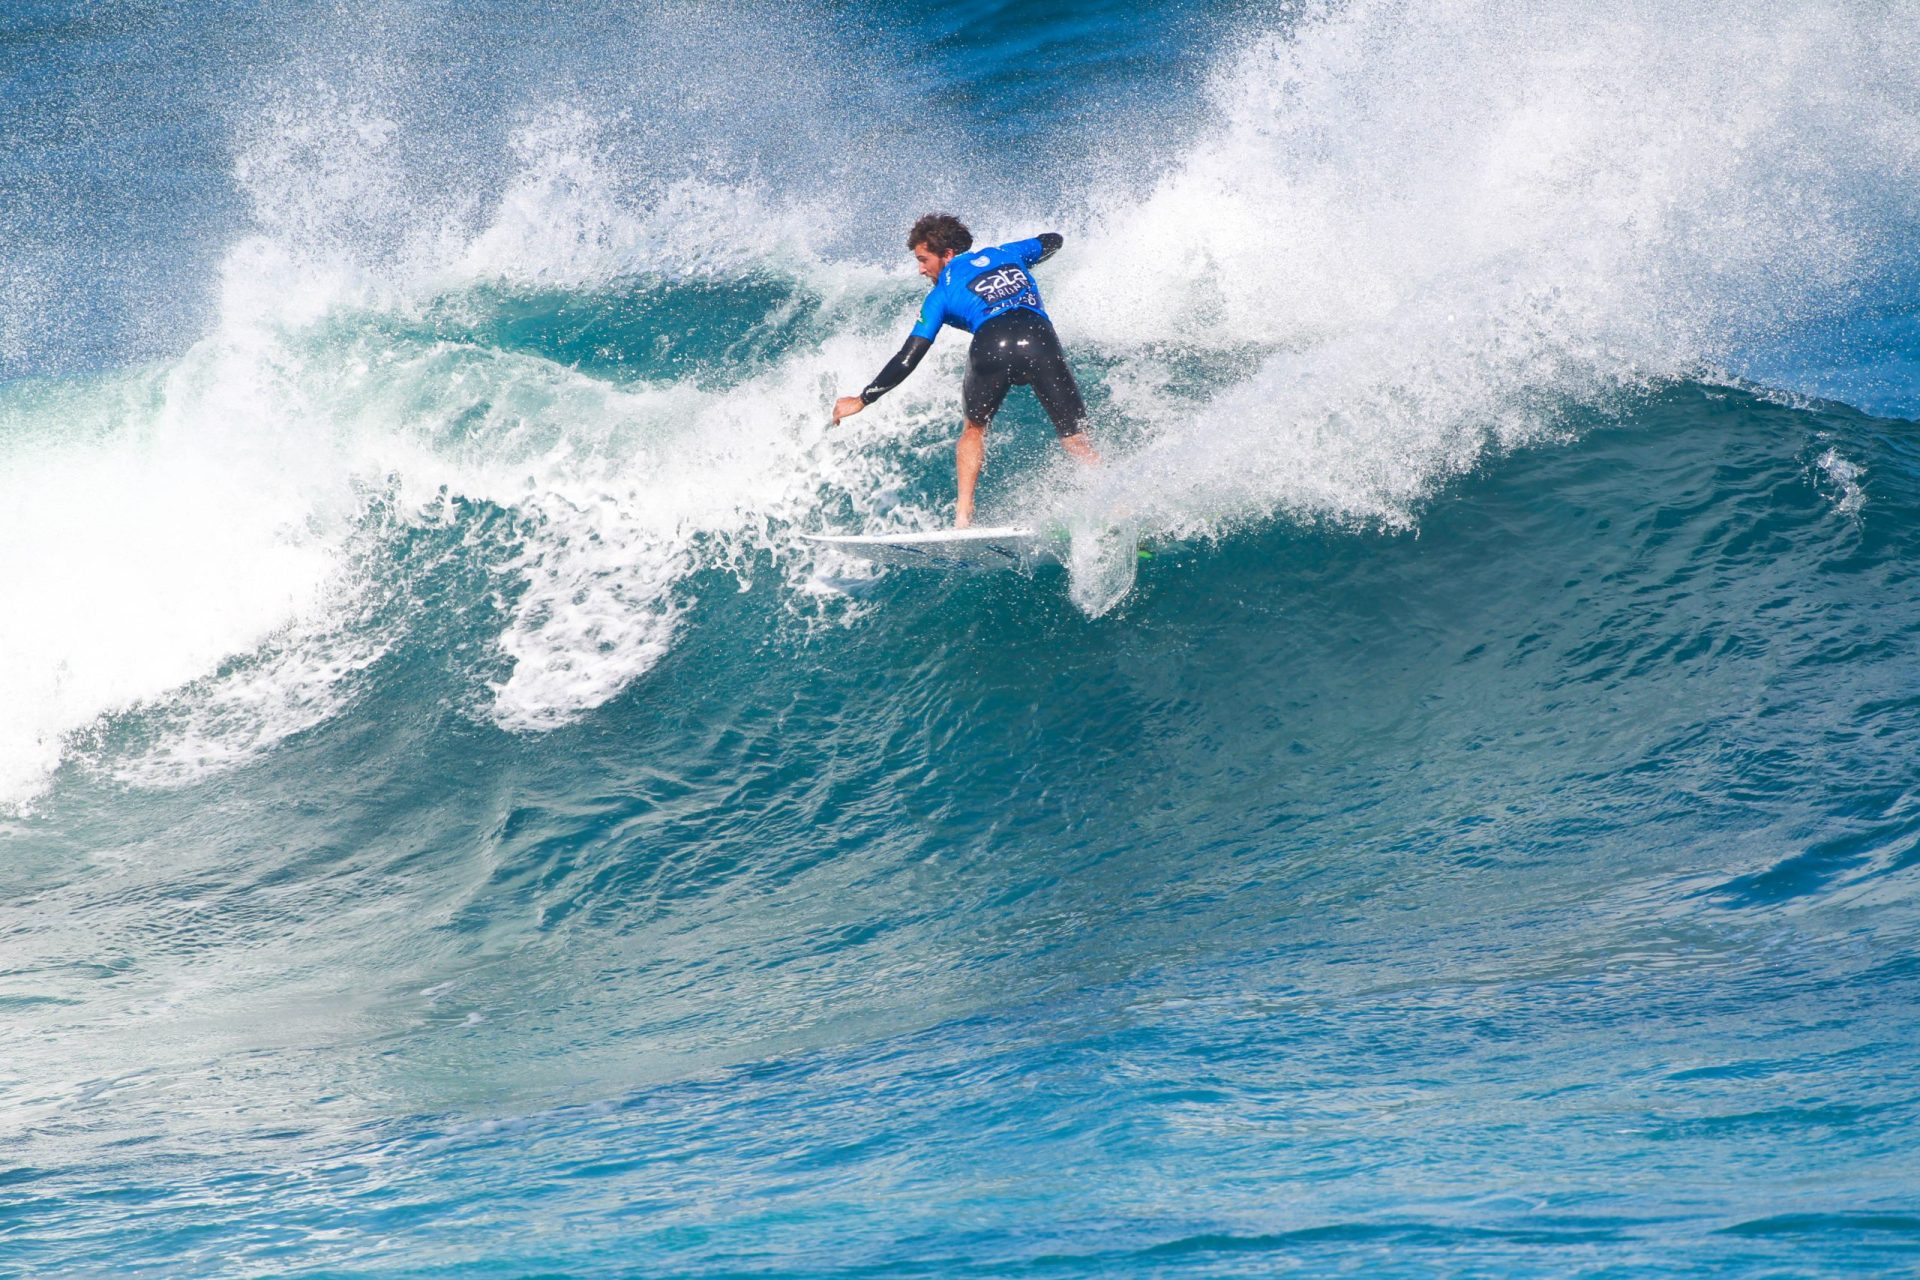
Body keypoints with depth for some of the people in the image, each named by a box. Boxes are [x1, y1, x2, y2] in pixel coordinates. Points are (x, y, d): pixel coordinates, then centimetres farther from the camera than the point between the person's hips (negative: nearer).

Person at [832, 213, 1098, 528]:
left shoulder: (942, 293, 23)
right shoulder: (1005, 253, 32)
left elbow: (907, 360, 20)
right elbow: (1053, 241, 51)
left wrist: (862, 400, 29)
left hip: (992, 345, -1)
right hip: (1040, 340, 1)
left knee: (974, 428, 26)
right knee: (1076, 440, 5)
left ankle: (963, 518, 14)